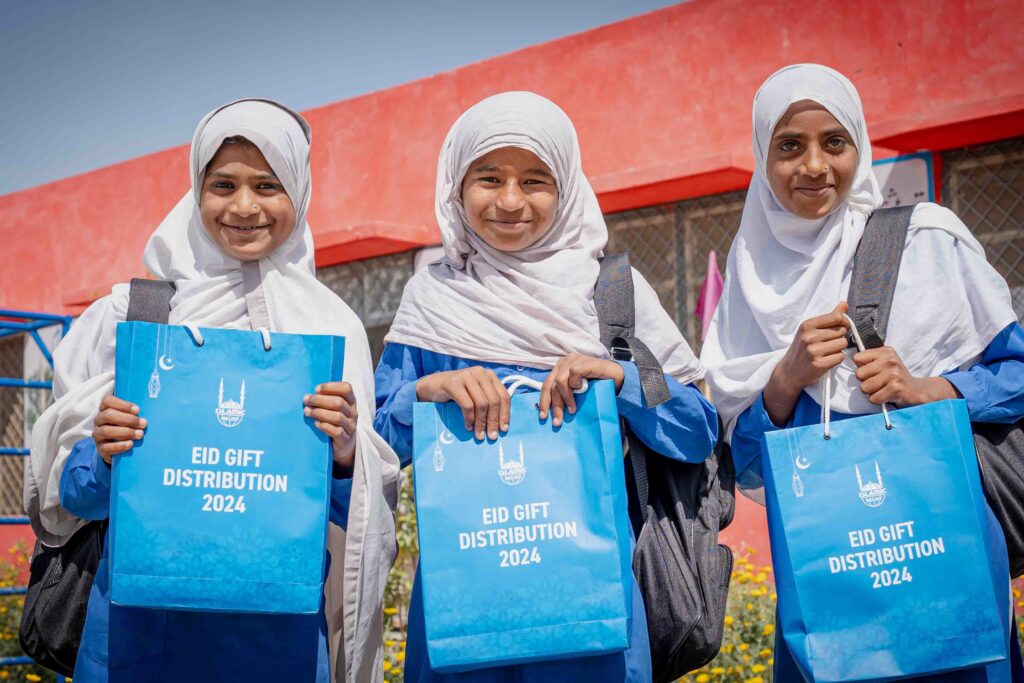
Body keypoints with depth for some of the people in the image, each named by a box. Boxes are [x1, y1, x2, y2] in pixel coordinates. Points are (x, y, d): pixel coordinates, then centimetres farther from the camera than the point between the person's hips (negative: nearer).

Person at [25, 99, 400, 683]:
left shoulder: (332, 324, 2)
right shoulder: (131, 311, 2)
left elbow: (359, 508, 4)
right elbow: (72, 492, 5)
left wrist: (346, 454, -16)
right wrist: (102, 456, -16)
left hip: (280, 619, 0)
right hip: (140, 609, 0)